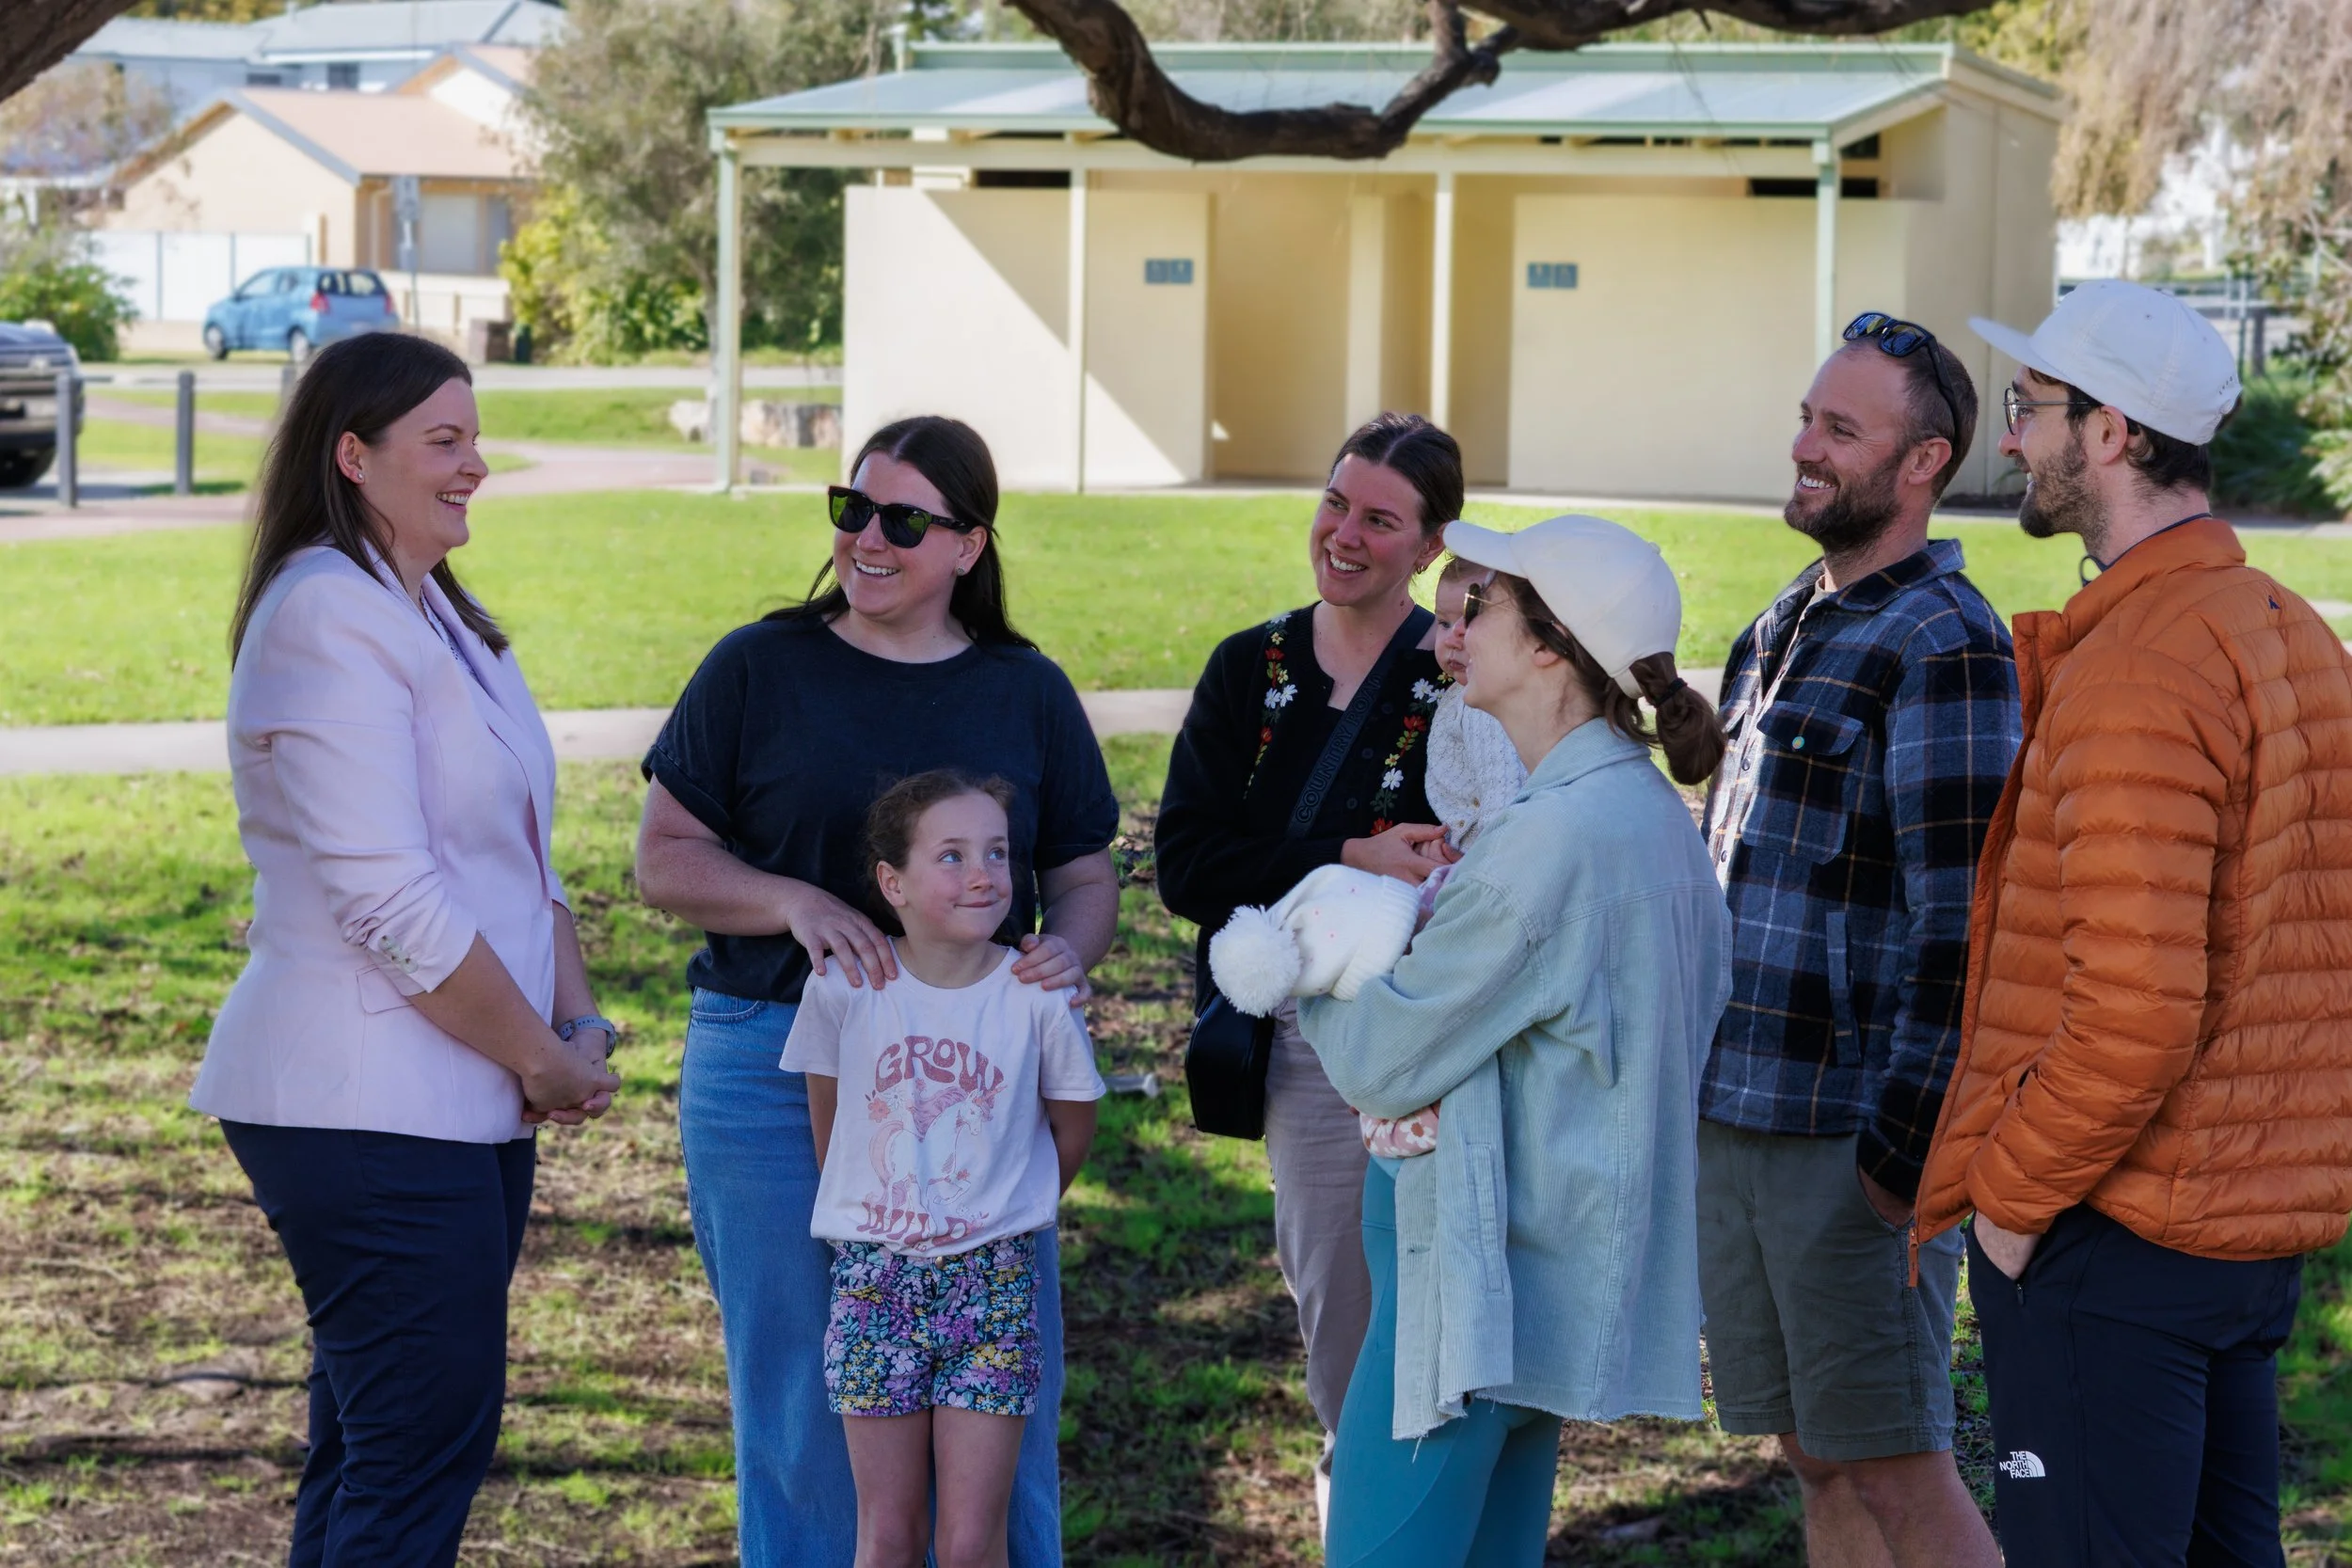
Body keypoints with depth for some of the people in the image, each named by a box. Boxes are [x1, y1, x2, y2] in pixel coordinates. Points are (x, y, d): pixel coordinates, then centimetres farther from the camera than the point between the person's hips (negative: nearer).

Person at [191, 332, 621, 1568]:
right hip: (370, 1116, -10)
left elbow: (518, 854, 19)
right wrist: (544, 1060, -12)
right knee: (422, 1450, -9)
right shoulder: (330, 620, -14)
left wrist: (576, 1017, 2)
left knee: (374, 1446, 13)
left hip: (468, 1104, 10)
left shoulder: (437, 617, 17)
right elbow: (389, 901, -20)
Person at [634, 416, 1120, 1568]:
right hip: (774, 1070, -1)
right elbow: (666, 858, 2)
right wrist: (797, 902, -16)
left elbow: (1084, 875, 13)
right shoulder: (759, 669, 2)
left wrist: (1068, 951, -10)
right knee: (800, 1394, 4)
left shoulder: (1026, 693, 8)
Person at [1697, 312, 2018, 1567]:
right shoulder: (1782, 629, 16)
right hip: (1729, 1119, 8)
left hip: (1853, 1131, -8)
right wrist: (1689, 1077, 19)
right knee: (1815, 1461, 13)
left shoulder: (1944, 646, -13)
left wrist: (1903, 1147, -20)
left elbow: (1960, 924, -17)